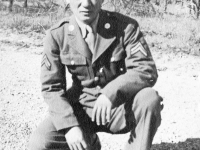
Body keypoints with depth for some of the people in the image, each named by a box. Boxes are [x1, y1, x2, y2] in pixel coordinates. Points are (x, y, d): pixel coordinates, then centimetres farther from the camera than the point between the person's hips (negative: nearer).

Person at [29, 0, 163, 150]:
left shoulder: (125, 26, -11)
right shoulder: (57, 35, -7)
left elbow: (147, 70, -18)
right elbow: (52, 87, -6)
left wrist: (111, 93, -34)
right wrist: (69, 125, -20)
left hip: (121, 107, -1)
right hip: (82, 108, 2)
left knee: (150, 99, -32)